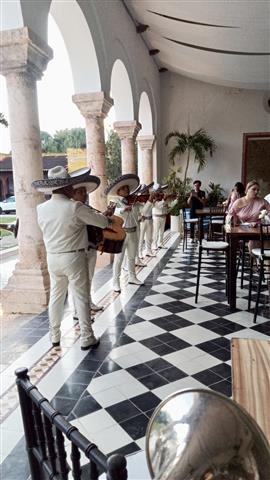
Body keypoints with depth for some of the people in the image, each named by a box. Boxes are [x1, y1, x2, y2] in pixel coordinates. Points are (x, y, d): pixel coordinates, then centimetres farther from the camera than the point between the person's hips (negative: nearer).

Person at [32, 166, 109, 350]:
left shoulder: (41, 208, -1)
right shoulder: (75, 207, -18)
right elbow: (103, 222, -13)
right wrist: (106, 216, 12)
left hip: (52, 258, 6)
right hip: (73, 258, -5)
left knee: (56, 297, 17)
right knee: (81, 298, 6)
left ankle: (55, 336, 29)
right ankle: (87, 338, 16)